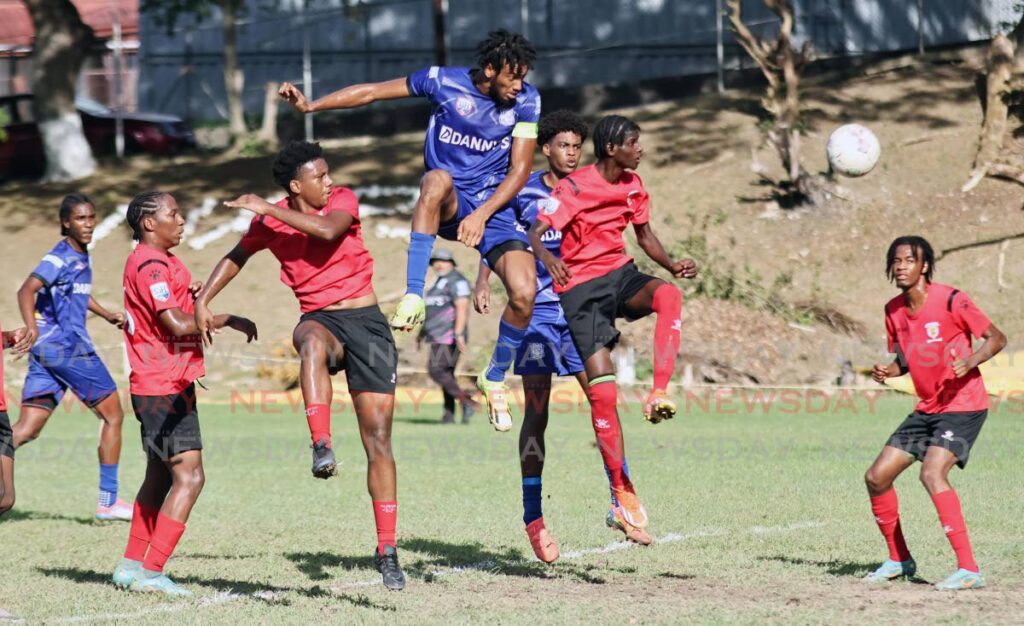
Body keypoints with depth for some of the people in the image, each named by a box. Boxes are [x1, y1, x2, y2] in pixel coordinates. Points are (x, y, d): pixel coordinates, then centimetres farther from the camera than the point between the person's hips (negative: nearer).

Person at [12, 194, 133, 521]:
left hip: (46, 349, 9)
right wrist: (31, 327, -42)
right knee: (112, 414, 4)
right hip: (67, 347, -9)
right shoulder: (60, 257, -13)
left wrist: (107, 315, 33)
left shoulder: (82, 256, 15)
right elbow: (27, 290, -27)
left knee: (26, 431, 1)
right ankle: (108, 501, 9)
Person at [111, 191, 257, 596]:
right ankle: (151, 572, -15)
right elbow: (177, 325, -23)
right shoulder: (152, 266, -15)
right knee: (189, 477, -14)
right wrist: (229, 320, -13)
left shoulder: (156, 262, 17)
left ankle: (132, 566, 23)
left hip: (158, 388, 11)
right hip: (166, 390, -11)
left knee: (161, 478, 17)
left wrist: (189, 295, 6)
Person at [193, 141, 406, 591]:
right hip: (320, 318, 0)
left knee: (378, 439, -3)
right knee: (312, 342, -42)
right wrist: (203, 301, 13)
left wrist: (268, 210, -22)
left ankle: (386, 550, 4)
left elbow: (328, 230, -25)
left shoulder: (343, 200, -2)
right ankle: (321, 447, -53)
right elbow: (238, 256, 21)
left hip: (366, 322, 0)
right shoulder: (268, 223, 2)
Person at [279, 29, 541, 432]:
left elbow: (520, 170, -5)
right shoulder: (444, 82, -9)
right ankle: (413, 297, -42)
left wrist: (482, 215, -18)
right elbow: (373, 92, -1)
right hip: (448, 203, -2)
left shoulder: (526, 100, -5)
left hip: (493, 205, 2)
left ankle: (495, 379, 10)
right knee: (438, 179, -40)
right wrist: (310, 106, -6)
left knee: (524, 295, -19)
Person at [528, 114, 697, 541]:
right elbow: (534, 234, -20)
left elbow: (644, 235, 17)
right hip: (581, 288, -5)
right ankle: (623, 495, -6)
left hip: (619, 274, 5)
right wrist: (548, 259, -42)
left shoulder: (633, 185, 6)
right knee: (602, 390, -12)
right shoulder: (574, 188, -14)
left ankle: (658, 394, -33)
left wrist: (673, 266, -1)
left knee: (668, 295, -31)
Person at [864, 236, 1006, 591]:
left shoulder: (951, 301, -15)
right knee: (876, 477, 6)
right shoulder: (894, 311, 5)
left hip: (963, 405, -8)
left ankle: (969, 570, -26)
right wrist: (887, 371, -3)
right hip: (927, 409, 8)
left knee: (932, 474, -28)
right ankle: (899, 560, 25)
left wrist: (969, 362, -29)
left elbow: (997, 338, -10)